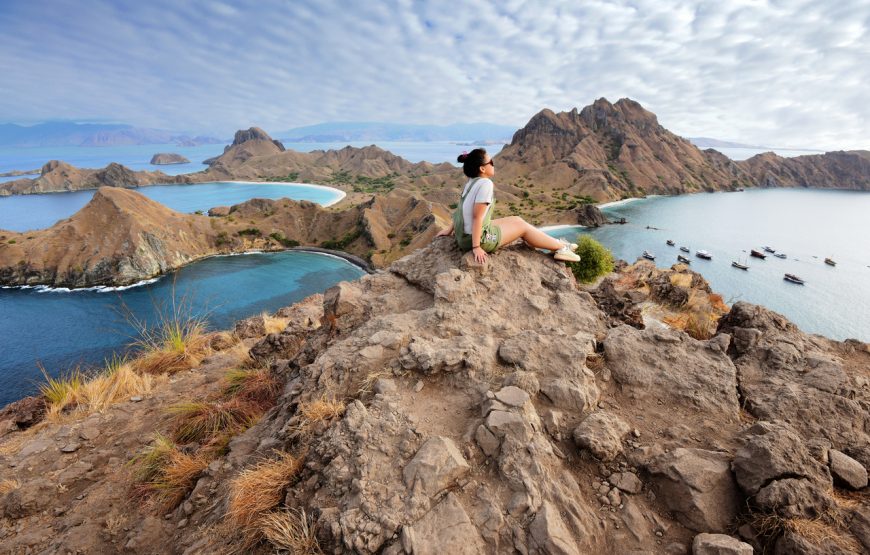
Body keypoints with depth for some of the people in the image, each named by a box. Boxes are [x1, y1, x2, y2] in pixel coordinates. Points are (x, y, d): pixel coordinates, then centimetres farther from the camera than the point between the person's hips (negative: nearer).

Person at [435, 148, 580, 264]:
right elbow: (477, 217, -24)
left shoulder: (472, 182, 6)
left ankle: (555, 243, 32)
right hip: (479, 238, -9)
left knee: (516, 220, 20)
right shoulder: (485, 183, -20)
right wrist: (476, 247, -23)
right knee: (523, 226, 8)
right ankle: (561, 247, 22)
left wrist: (450, 229, 16)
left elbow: (462, 210, 10)